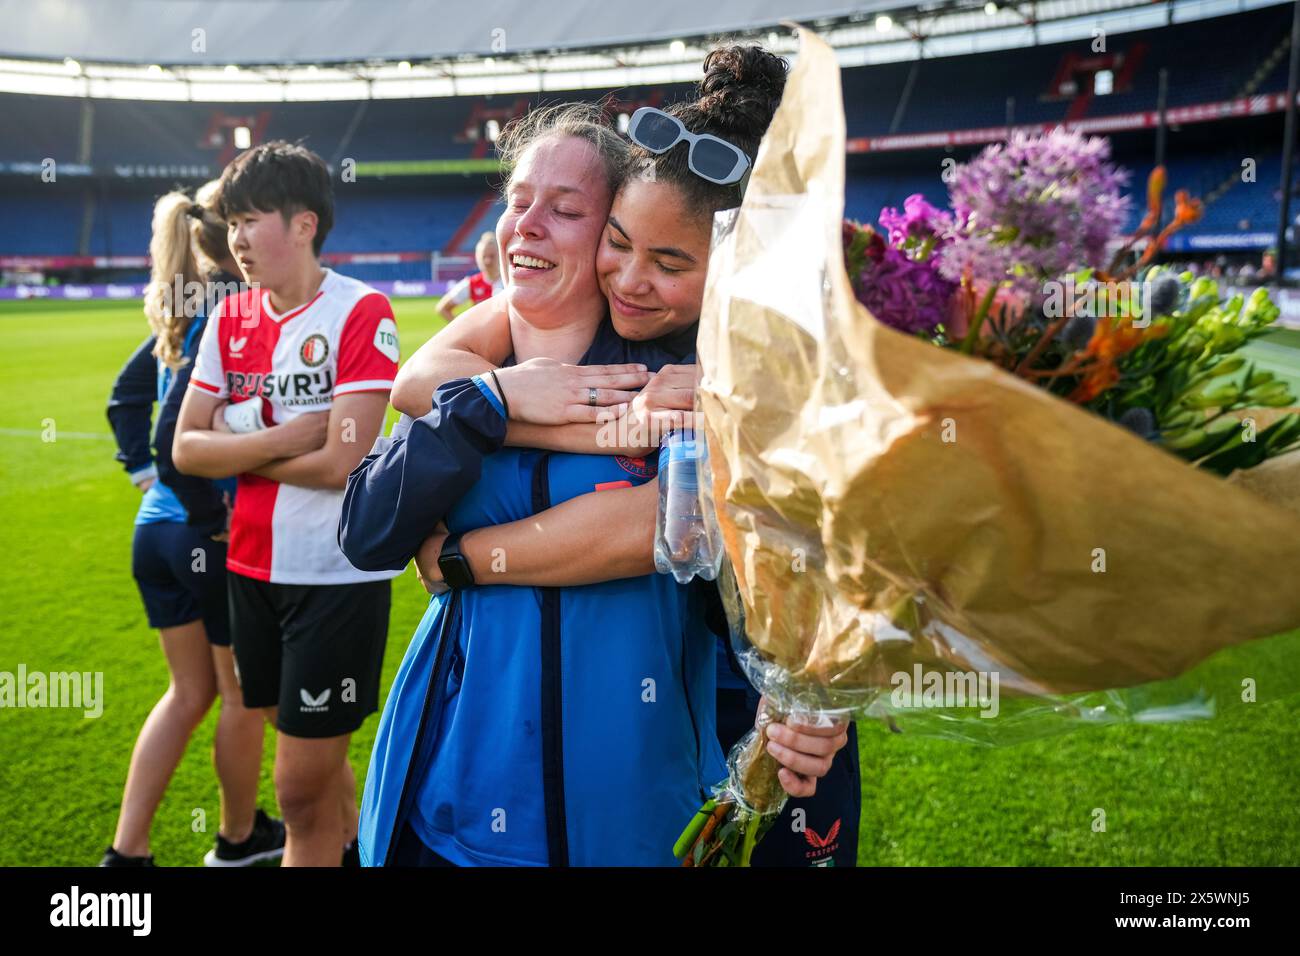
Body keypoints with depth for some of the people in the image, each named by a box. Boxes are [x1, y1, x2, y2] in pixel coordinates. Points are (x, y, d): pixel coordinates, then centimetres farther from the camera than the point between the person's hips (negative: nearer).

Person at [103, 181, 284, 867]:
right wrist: (216, 519, -17)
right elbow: (178, 437, -25)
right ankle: (239, 836, 33)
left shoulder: (182, 311, 7)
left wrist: (143, 471, 15)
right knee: (244, 695, 13)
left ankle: (126, 851, 24)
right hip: (211, 538, -8)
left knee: (190, 690, 20)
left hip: (157, 527, 8)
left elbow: (127, 397, 15)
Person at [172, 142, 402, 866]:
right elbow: (186, 448, 1)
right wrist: (281, 438, -13)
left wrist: (235, 445, -8)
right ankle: (353, 849, 44)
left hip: (338, 574, -6)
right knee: (318, 759, 22)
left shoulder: (362, 314, -13)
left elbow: (339, 462, -20)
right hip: (252, 568, 6)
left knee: (303, 790, 3)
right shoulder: (231, 319, 6)